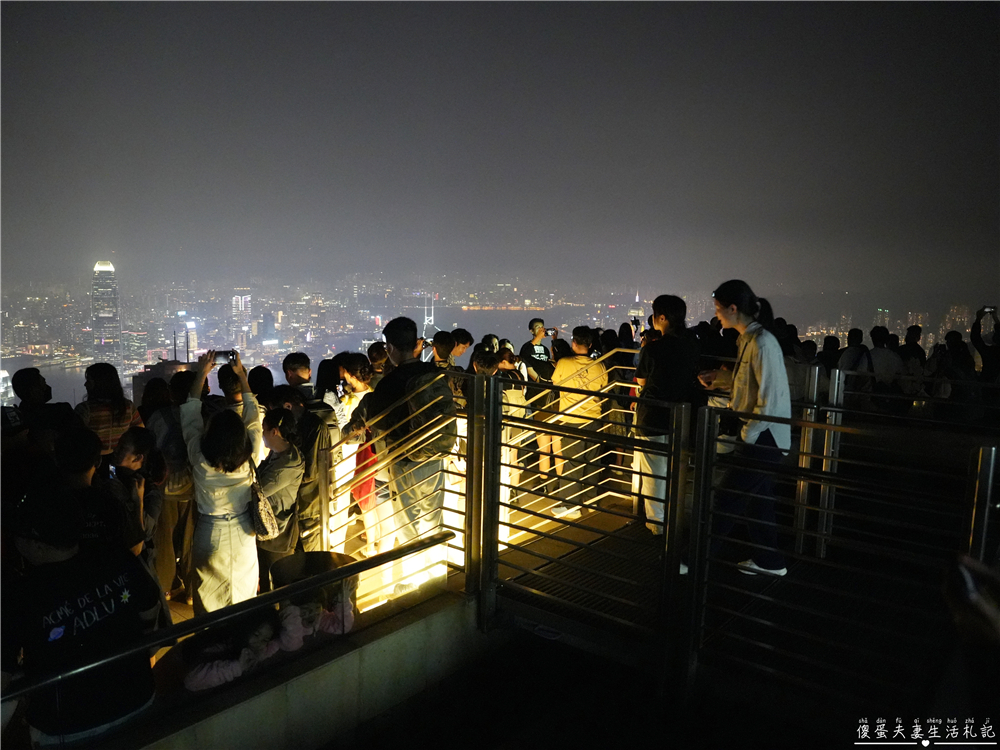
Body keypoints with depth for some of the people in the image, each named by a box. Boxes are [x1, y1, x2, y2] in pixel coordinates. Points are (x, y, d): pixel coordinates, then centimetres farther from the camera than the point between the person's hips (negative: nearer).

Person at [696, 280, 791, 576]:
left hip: (764, 437, -10)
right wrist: (719, 377, 10)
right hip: (758, 435, 10)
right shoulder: (747, 340, 8)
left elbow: (770, 398, -23)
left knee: (726, 499, -1)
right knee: (757, 497, 19)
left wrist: (748, 434, -16)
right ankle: (769, 560, 33)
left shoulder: (762, 343, -21)